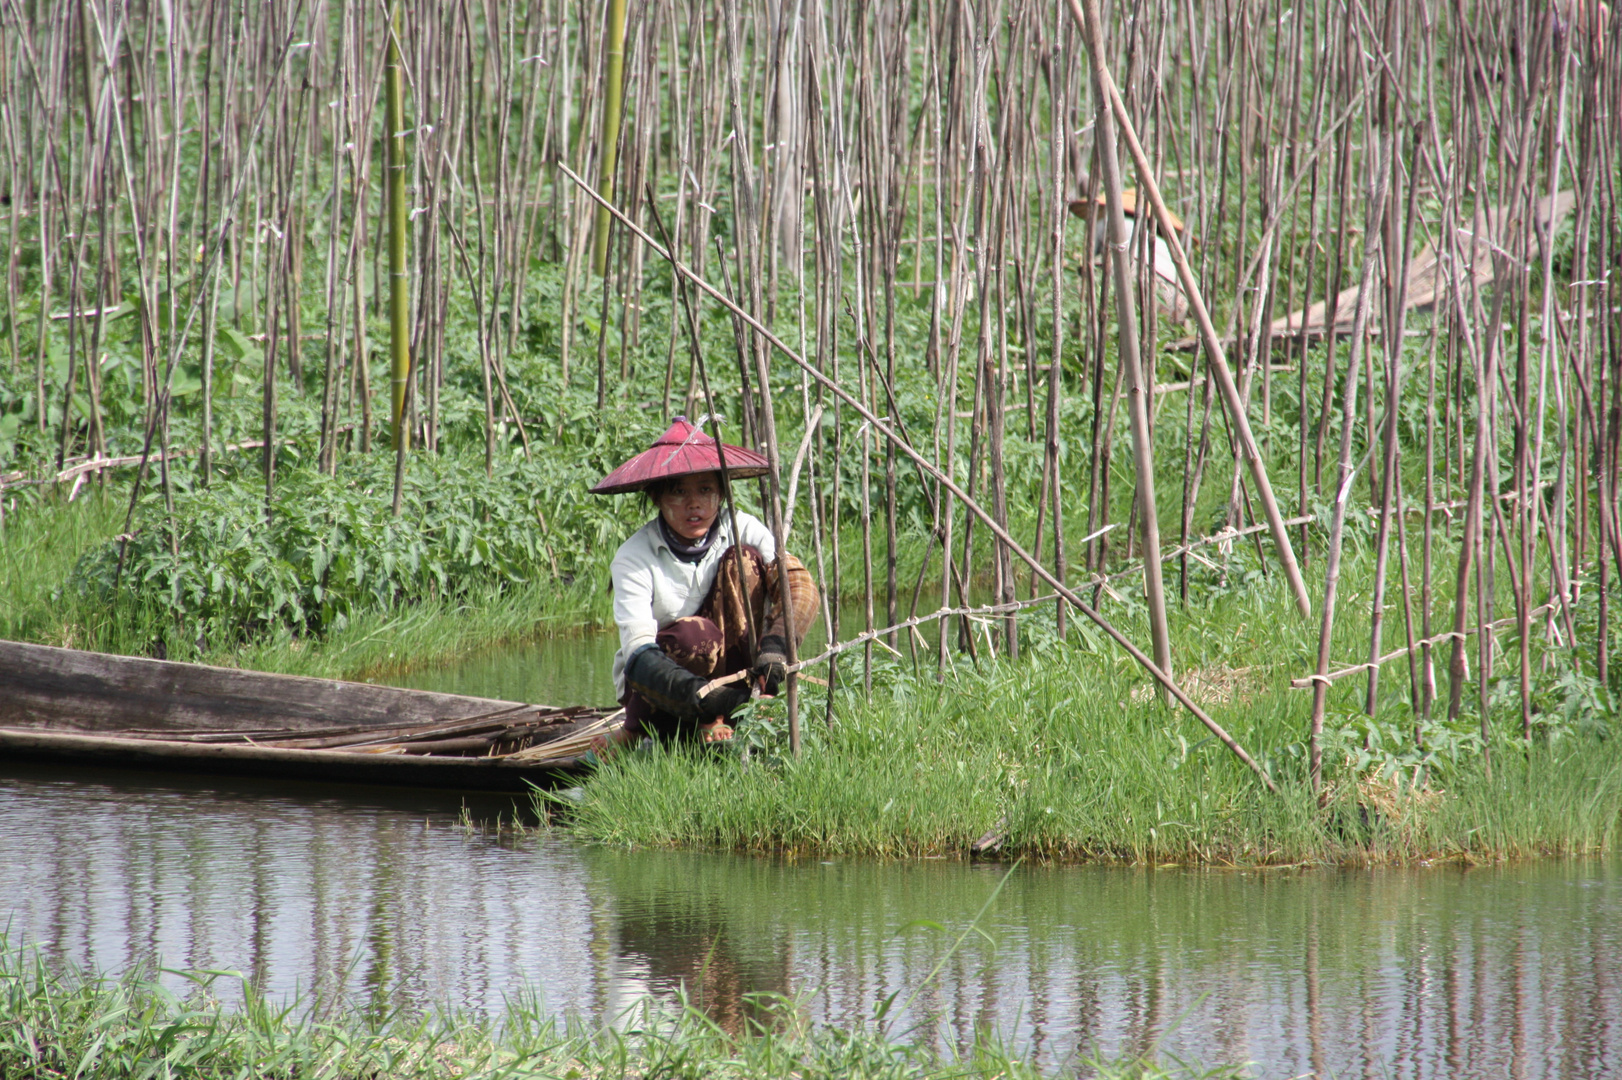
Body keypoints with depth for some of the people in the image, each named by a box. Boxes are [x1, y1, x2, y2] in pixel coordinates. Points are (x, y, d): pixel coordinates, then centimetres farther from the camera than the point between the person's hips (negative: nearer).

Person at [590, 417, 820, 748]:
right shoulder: (634, 557, -16)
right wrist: (699, 694, -47)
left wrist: (774, 648, -45)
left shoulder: (741, 530, -9)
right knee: (693, 634, -36)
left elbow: (796, 580, -25)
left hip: (730, 668, 3)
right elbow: (638, 652, -28)